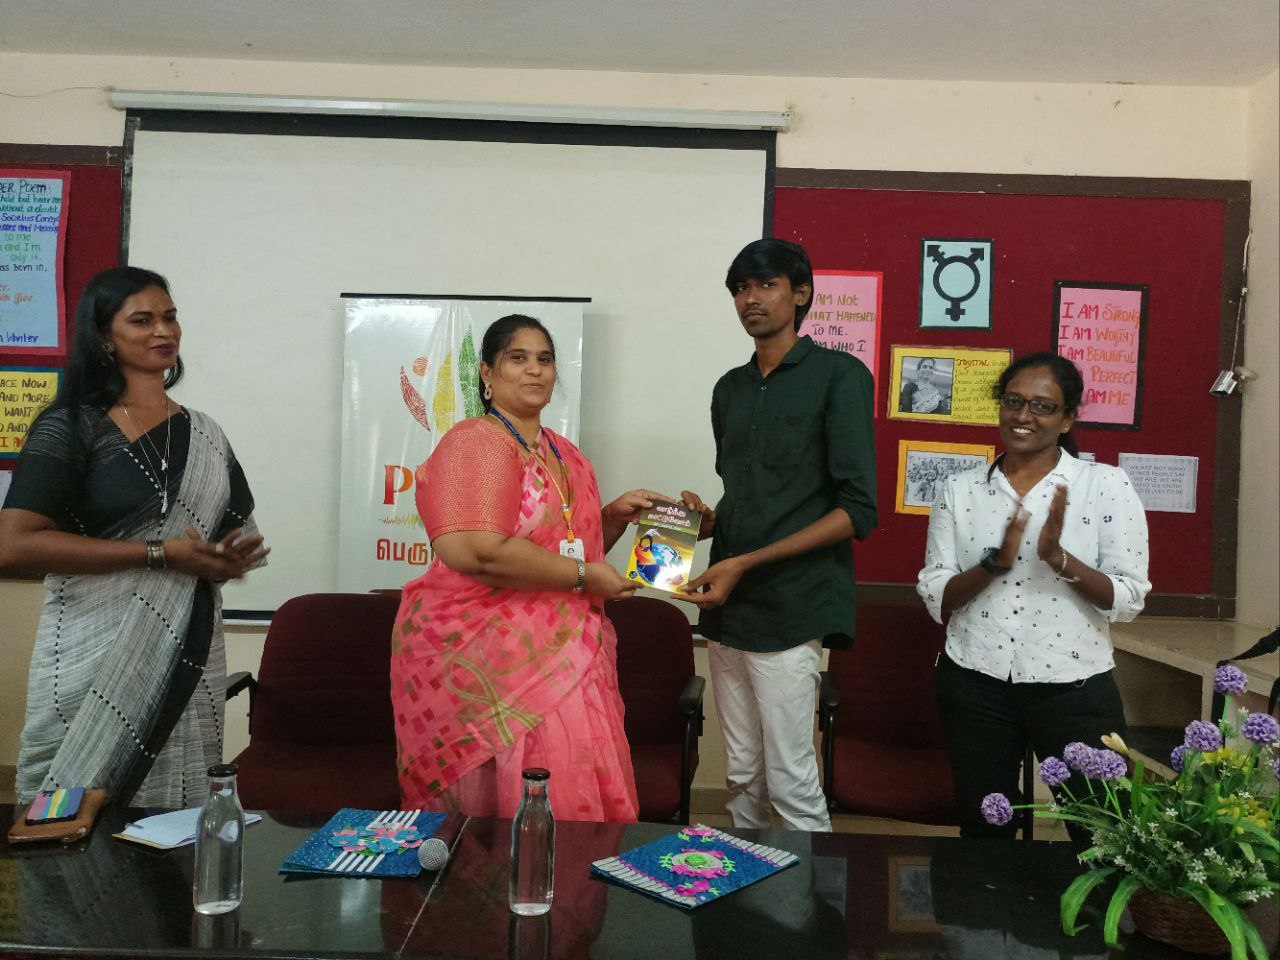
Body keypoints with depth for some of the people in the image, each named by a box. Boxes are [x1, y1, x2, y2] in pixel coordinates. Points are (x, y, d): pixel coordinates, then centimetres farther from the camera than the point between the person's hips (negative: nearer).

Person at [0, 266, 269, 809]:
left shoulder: (204, 436, 12)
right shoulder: (71, 428, -3)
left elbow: (242, 536, 21)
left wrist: (230, 560, -3)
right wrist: (160, 553, -17)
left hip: (187, 661, 4)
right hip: (94, 663, -4)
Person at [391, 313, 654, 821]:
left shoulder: (565, 454, 16)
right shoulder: (475, 443, -10)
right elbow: (476, 552, -23)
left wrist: (615, 515, 7)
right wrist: (585, 576, -15)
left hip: (558, 654, 8)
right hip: (484, 656, -7)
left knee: (574, 793, 9)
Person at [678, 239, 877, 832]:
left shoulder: (838, 375, -4)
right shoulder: (730, 389, 16)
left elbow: (858, 510, -11)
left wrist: (745, 563, -15)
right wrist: (706, 520, 2)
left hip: (789, 609, -6)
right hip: (727, 607, 6)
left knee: (792, 786, -2)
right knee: (742, 778, 13)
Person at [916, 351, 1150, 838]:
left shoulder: (1106, 485, -3)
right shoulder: (959, 490, 1)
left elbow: (1129, 599, -6)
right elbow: (935, 600, -2)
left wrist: (1059, 558, -22)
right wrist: (996, 560, -18)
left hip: (1074, 689, -1)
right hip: (975, 686, 2)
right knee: (983, 833, 16)